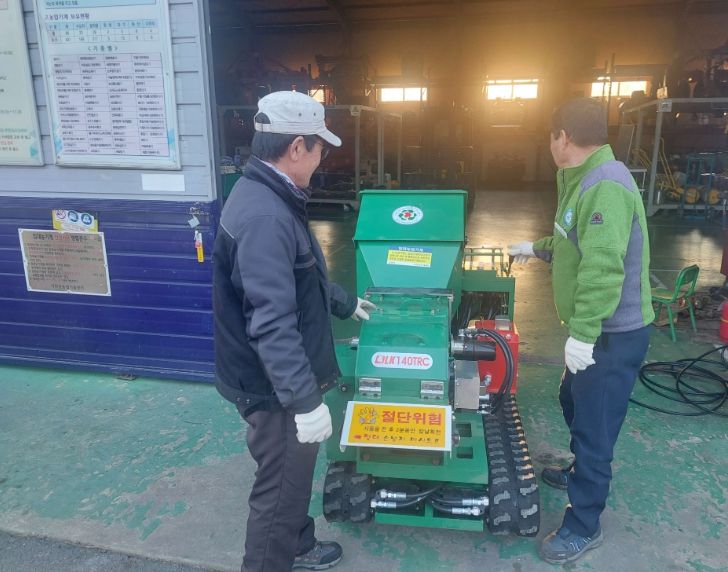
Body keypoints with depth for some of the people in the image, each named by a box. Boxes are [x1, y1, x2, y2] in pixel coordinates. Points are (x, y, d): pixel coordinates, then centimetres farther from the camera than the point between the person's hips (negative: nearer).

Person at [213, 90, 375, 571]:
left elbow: (300, 278, 20)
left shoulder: (269, 196, 7)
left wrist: (344, 303, 31)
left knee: (294, 475, 27)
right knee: (281, 487, 9)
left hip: (282, 379, 11)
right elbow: (271, 323, -31)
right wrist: (306, 400, -28)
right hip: (275, 386, -10)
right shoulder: (264, 215, -28)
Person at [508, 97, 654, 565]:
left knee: (593, 425, -1)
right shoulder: (585, 180, 12)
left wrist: (582, 333, -31)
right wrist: (537, 249, 34)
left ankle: (584, 527, 15)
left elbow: (603, 267, -31)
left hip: (614, 333, -10)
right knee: (575, 403, 24)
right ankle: (581, 473, 47)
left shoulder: (605, 185, -23)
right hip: (596, 328, 10)